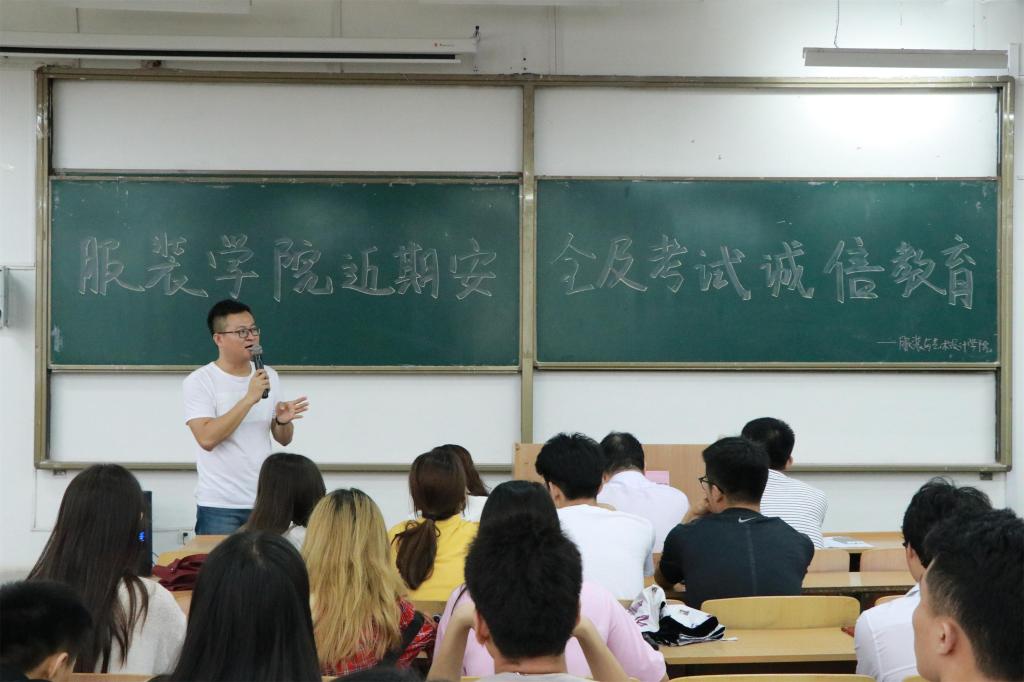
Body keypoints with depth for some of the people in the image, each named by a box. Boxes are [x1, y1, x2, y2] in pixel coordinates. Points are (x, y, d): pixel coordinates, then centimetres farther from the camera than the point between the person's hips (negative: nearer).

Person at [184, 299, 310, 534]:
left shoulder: (269, 376, 8)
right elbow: (207, 438, -21)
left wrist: (283, 421, -10)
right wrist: (250, 398, -23)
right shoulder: (199, 381, -8)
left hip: (265, 502, 5)